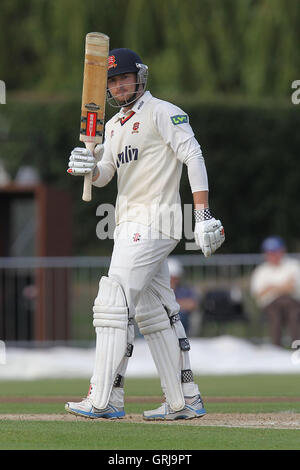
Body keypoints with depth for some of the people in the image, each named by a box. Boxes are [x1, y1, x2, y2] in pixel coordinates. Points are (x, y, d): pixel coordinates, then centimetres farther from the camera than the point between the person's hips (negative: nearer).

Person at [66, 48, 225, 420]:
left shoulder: (162, 113, -7)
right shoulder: (114, 125, 20)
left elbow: (193, 157, -16)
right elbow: (103, 177, 14)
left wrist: (203, 216, -24)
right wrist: (87, 167, -12)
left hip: (152, 222, -9)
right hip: (131, 224, 9)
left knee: (113, 305, -13)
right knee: (154, 313, 10)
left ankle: (105, 400, -14)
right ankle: (185, 401, 13)